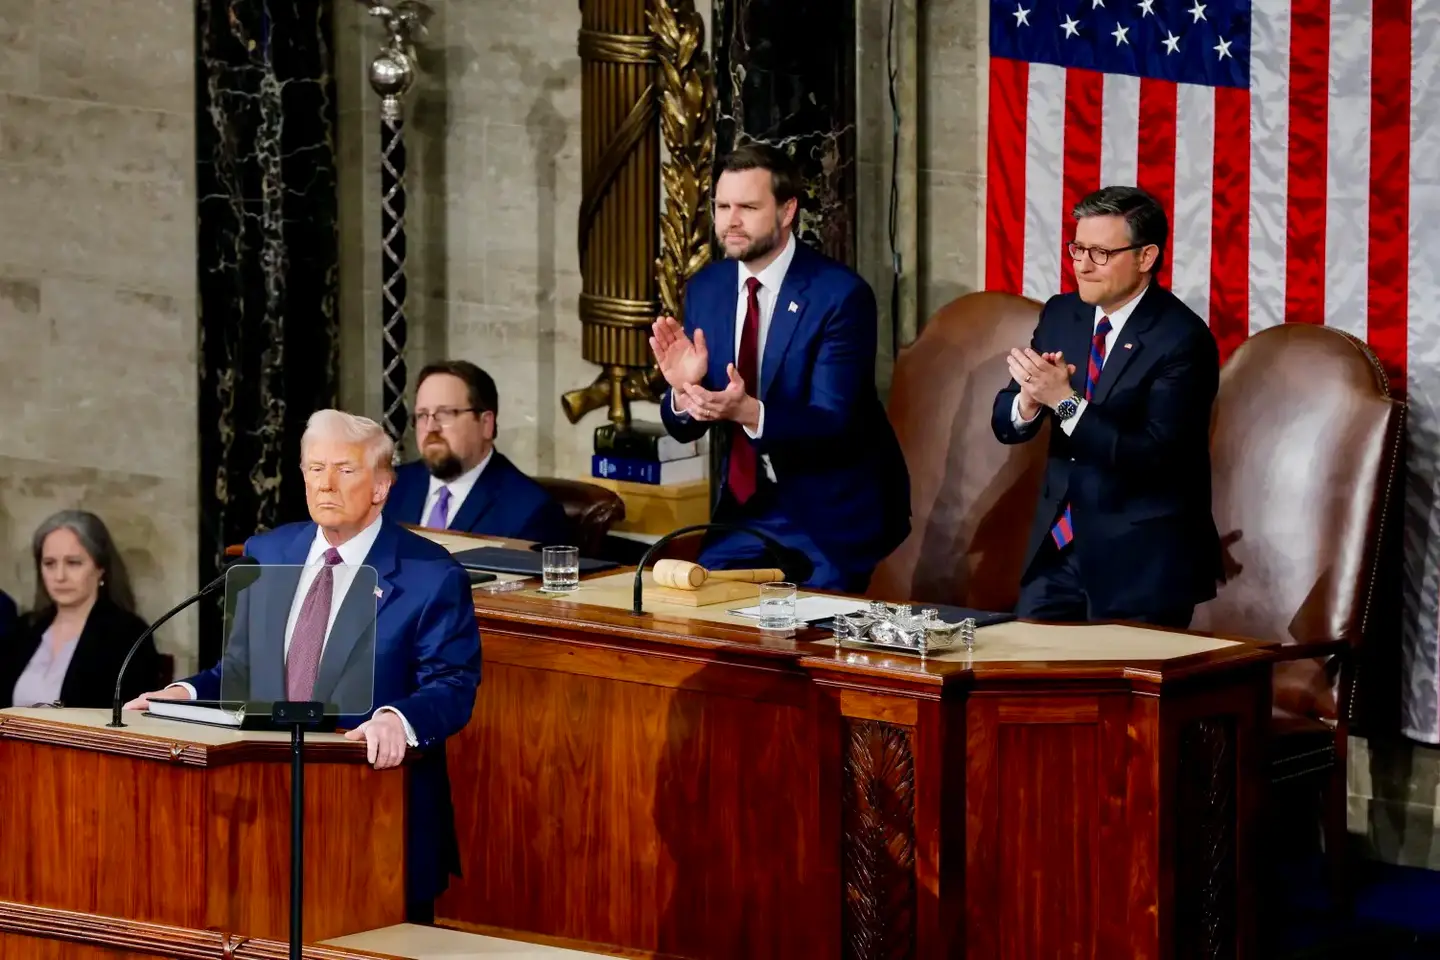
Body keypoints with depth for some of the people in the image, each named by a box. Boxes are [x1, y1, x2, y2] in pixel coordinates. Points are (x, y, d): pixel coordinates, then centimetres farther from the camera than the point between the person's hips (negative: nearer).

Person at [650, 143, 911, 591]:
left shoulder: (841, 294, -16)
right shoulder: (705, 288, 2)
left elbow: (831, 423, -22)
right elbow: (685, 428, 3)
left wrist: (749, 413, -39)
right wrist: (683, 388, -20)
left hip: (830, 517, -5)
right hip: (745, 504, 5)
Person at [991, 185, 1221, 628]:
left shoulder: (1183, 339, -15)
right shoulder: (1060, 315, 5)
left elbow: (1154, 457, -23)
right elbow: (1005, 424, 4)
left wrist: (1065, 401, -28)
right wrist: (1029, 401, -19)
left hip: (1141, 558, -6)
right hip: (1059, 542, 6)